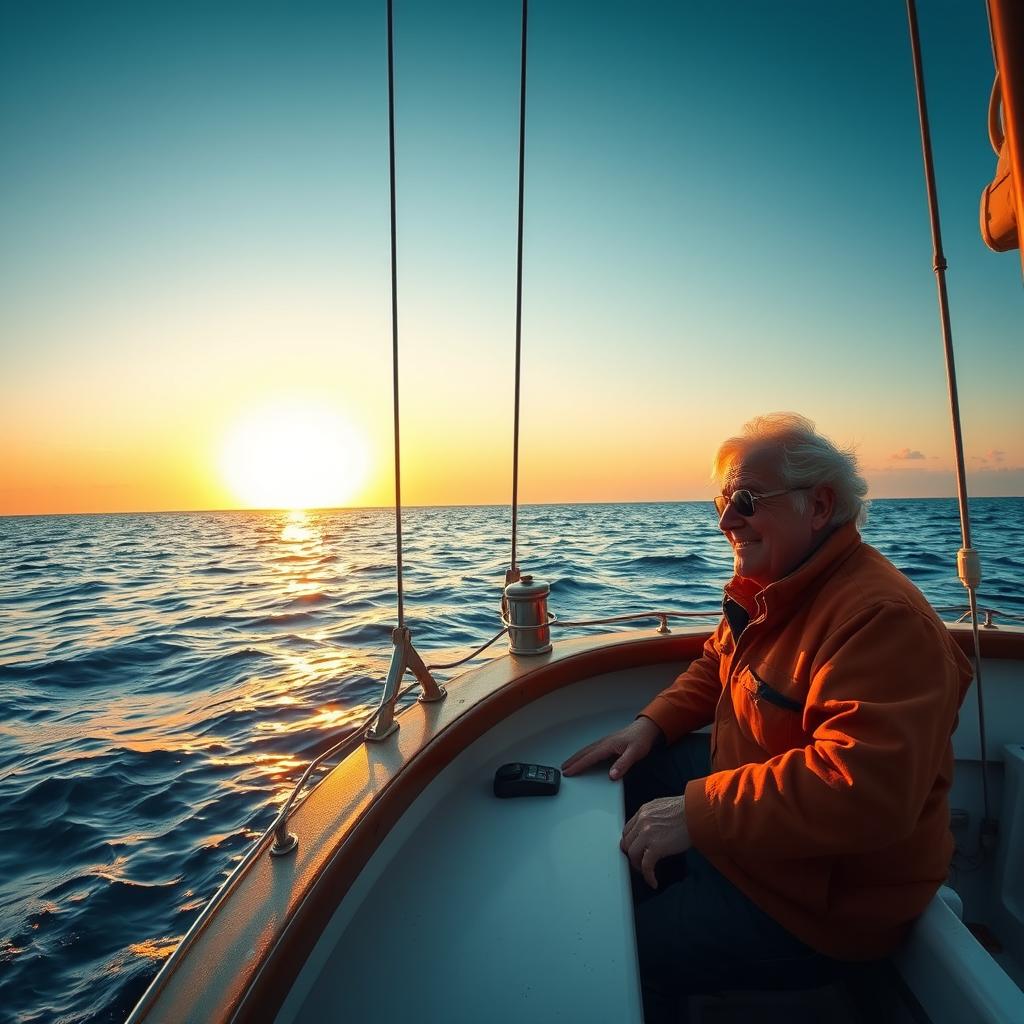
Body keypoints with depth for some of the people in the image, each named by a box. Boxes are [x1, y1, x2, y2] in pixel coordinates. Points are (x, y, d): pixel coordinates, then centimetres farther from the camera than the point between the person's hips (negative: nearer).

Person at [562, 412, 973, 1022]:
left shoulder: (884, 619, -30)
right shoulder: (770, 586, 1)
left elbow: (863, 788, -38)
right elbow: (719, 664, 15)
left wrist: (700, 812, -33)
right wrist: (652, 725, -1)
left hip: (828, 894, -9)